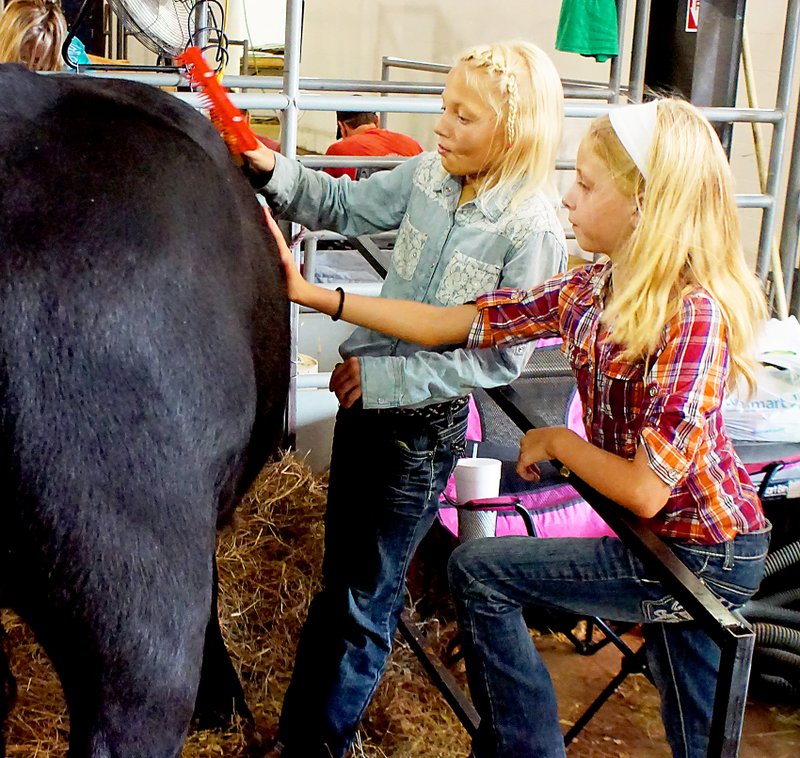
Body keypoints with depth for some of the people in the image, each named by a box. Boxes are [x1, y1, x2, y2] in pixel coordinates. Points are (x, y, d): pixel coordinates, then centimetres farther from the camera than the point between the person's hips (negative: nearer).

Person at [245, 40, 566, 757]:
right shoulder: (427, 175, -4)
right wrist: (272, 168, -6)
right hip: (363, 395, 6)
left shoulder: (533, 232, -20)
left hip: (424, 423, -6)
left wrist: (389, 377, -20)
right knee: (339, 577, 19)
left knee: (365, 597, 10)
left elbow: (501, 357, -19)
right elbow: (343, 205, 9)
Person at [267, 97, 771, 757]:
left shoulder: (693, 315, -27)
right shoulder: (592, 290, -4)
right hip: (662, 540, 6)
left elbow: (644, 490, -27)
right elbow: (451, 324, -3)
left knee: (480, 572, -1)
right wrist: (314, 295, -4)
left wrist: (555, 440, -11)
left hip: (707, 551, -6)